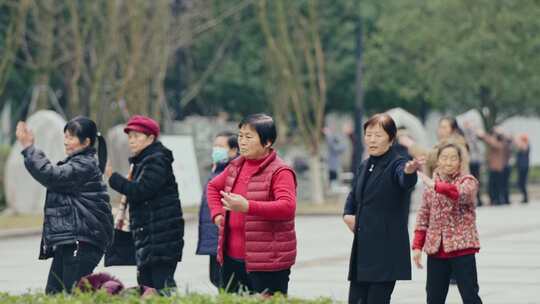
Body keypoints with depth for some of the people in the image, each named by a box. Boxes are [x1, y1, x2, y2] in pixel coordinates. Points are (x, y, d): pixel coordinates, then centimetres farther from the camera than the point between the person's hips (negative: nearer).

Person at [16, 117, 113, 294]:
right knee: (52, 293, 7)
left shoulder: (84, 166, -12)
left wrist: (28, 148, -16)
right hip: (67, 242, 11)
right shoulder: (78, 163, 21)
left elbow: (51, 175, -21)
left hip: (82, 241, -11)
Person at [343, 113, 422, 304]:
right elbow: (353, 196, 30)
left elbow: (405, 181, -34)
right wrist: (348, 214, 9)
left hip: (387, 251, -8)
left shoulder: (396, 164, -9)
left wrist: (409, 171, -57)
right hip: (363, 249, 8)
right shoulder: (365, 166, 14)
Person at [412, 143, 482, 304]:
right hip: (435, 249, 4)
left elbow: (462, 194, -28)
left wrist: (436, 186, -40)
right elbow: (423, 217, 12)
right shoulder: (430, 185, 9)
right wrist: (417, 246, 4)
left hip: (462, 248, -4)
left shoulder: (468, 181, -4)